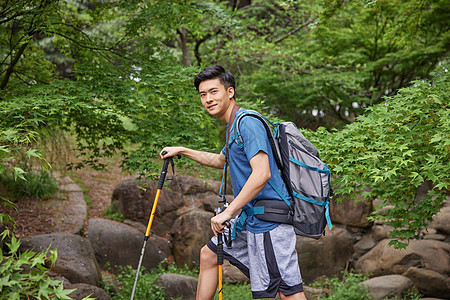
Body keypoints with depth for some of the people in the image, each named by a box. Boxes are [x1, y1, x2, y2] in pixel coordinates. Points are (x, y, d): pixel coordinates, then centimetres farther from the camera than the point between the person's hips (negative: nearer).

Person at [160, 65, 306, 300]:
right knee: (208, 255, 20)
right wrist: (182, 151, 34)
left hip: (268, 220, -10)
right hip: (249, 217, 11)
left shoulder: (248, 123, -16)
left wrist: (228, 212, -25)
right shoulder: (233, 126, 16)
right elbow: (221, 160, 36)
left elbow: (262, 174, -27)